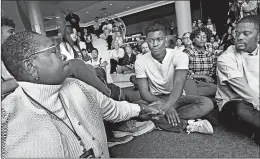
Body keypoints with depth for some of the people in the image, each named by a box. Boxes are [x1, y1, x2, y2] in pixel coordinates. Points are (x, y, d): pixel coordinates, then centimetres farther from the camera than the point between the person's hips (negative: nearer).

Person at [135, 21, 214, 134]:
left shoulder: (180, 56, -10)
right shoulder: (140, 62, -7)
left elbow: (178, 85, -24)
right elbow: (144, 92, -13)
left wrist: (167, 105, -42)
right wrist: (163, 105, -31)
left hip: (177, 98, 1)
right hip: (155, 100, 0)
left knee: (207, 103, -25)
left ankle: (161, 121, -29)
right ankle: (187, 125, -30)